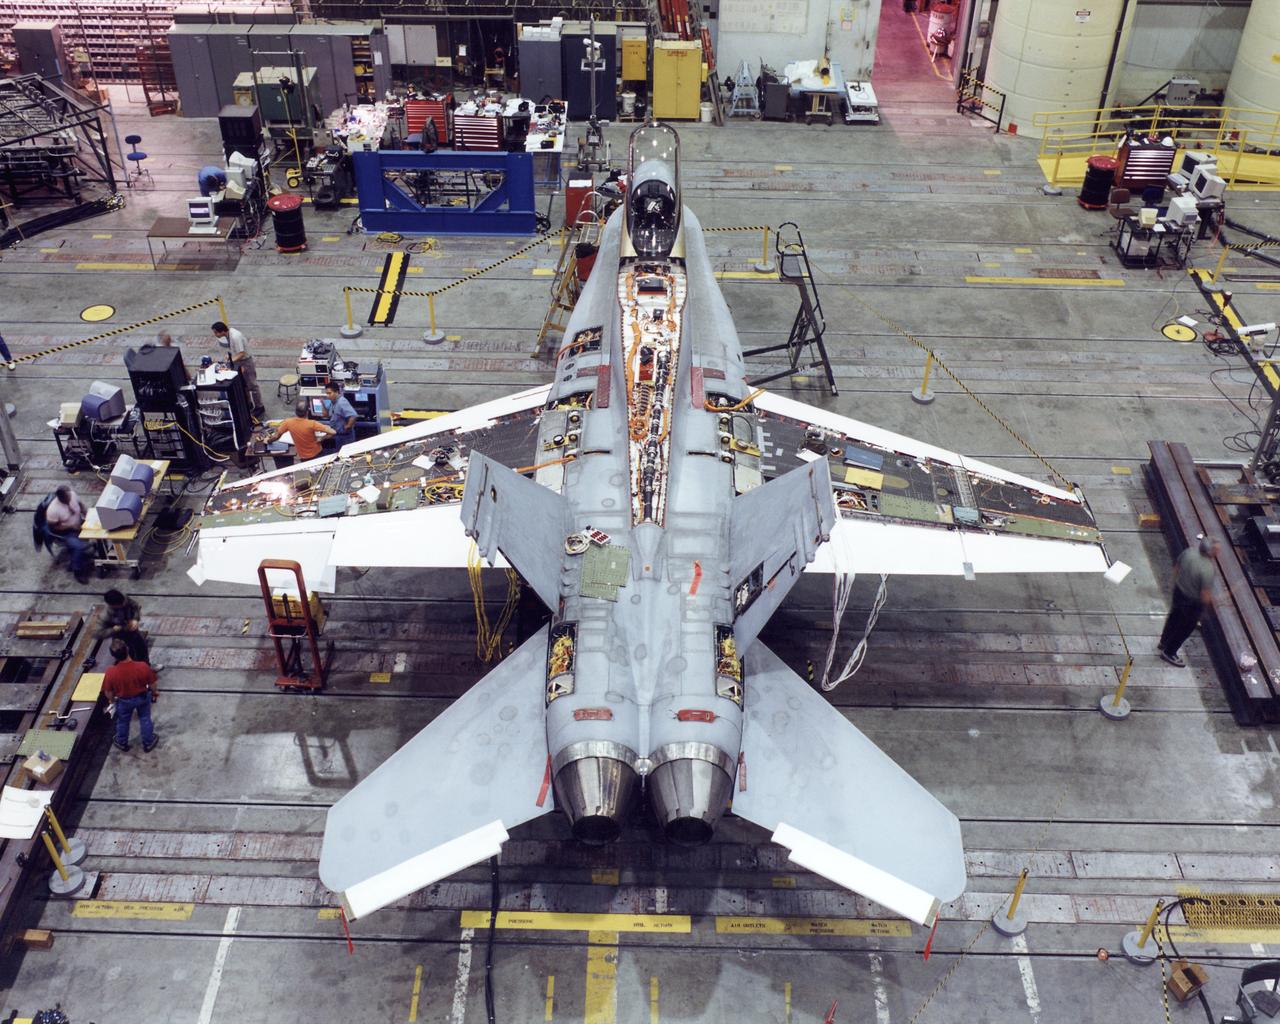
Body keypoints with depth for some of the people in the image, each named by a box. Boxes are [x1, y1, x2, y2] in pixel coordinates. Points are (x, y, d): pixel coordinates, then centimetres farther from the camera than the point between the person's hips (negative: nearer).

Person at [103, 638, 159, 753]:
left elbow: (108, 692, -14)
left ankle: (122, 743, 53)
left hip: (124, 701, 0)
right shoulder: (143, 667, -33)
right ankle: (148, 742, 46)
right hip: (142, 697, 0)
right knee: (145, 719, 26)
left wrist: (112, 700, 9)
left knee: (122, 722, 29)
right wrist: (154, 693, 7)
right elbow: (152, 684, -15)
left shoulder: (110, 673, -33)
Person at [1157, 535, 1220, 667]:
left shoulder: (1190, 551, -18)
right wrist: (1211, 600, -7)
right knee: (1186, 627, 18)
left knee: (1174, 618, 30)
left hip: (1179, 591, 7)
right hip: (1193, 602, -7)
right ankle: (1169, 653, 36)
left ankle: (1163, 644, 53)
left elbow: (1176, 568, 1)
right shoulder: (1207, 570, -37)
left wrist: (1177, 583, 18)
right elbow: (1205, 597, -30)